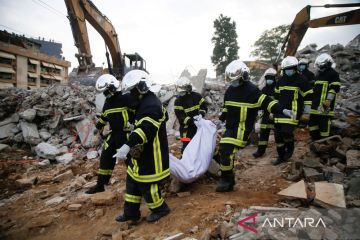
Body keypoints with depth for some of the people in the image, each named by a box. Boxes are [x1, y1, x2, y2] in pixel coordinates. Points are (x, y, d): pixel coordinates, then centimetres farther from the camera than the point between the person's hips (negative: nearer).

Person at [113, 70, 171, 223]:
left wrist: (128, 146, -47)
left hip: (151, 155, -10)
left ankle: (160, 209, 26)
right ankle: (131, 213, 32)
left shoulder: (152, 106, -23)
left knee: (146, 183, 3)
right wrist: (132, 145, 30)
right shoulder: (144, 103, 12)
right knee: (133, 180, 17)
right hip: (143, 152, 11)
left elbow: (145, 129, -37)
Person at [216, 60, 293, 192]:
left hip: (242, 129, -8)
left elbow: (266, 102, -14)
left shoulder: (251, 90, -12)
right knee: (224, 150, 11)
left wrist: (282, 110, -22)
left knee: (227, 152, -15)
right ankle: (228, 179, 27)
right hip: (231, 127, 8)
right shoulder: (230, 90, 12)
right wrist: (221, 119, 21)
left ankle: (227, 181, 1)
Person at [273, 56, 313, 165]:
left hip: (293, 112, -6)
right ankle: (281, 156, 20)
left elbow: (308, 97, -3)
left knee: (286, 132, -19)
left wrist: (306, 113, -5)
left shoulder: (301, 81, -4)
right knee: (278, 135, 5)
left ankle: (290, 148, 14)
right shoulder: (280, 81, 13)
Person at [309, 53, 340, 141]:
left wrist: (328, 100, -22)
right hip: (314, 106, 8)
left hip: (324, 107, -8)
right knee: (312, 125, 12)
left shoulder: (333, 74, -2)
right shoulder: (318, 75, 22)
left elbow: (335, 88, -12)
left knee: (324, 127, -4)